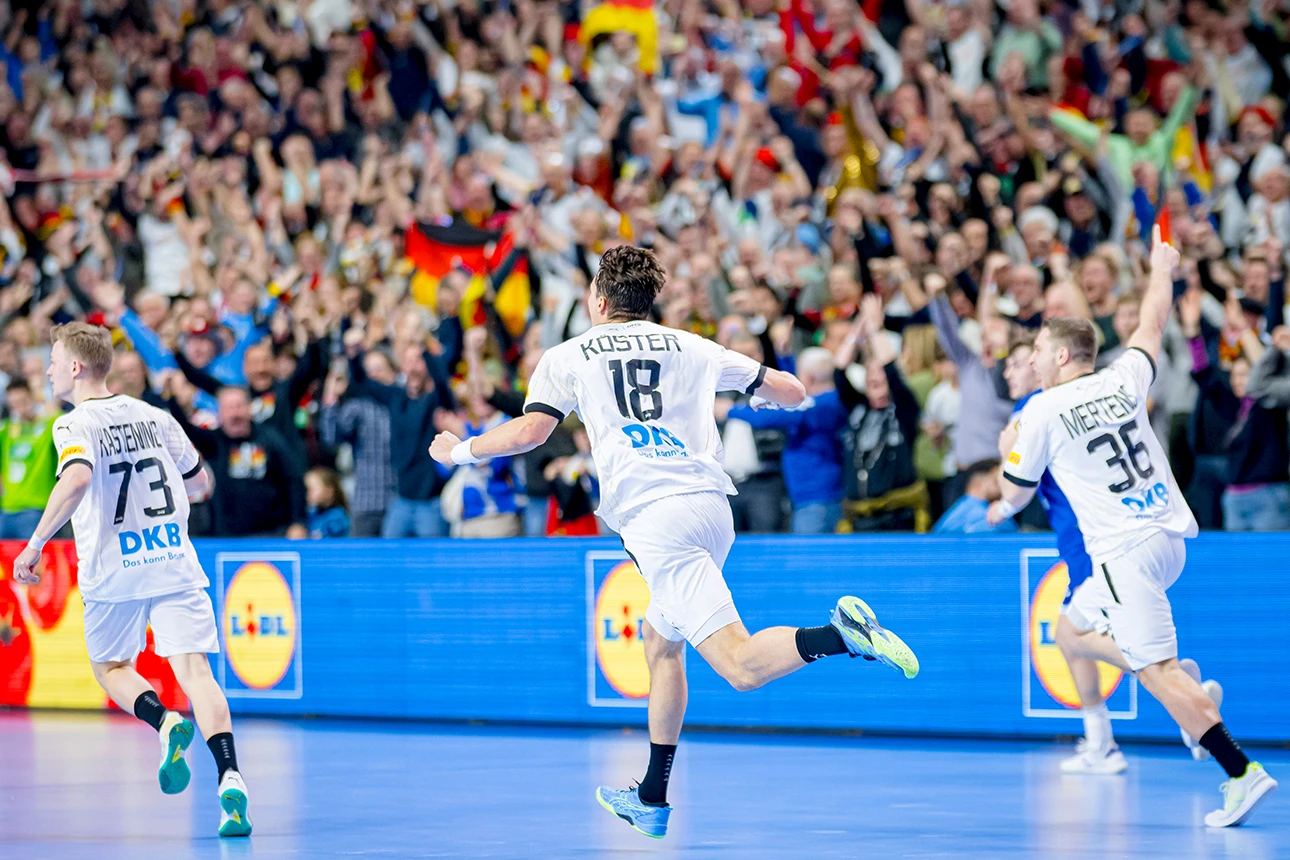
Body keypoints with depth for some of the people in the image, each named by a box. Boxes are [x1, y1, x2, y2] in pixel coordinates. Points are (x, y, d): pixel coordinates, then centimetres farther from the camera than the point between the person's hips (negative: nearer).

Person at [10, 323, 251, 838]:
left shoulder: (75, 426, -7)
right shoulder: (154, 417, 11)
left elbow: (77, 478, -28)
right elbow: (198, 481, 22)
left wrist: (35, 545, -24)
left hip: (113, 570, -3)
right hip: (175, 563, 3)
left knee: (110, 668, 18)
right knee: (194, 669, -3)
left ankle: (166, 723, -11)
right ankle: (229, 777, -22)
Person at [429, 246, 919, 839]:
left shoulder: (568, 357, 12)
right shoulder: (690, 348, 21)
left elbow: (528, 433, 0)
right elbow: (793, 393, 23)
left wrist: (456, 452, 18)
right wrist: (765, 393, 48)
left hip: (654, 518, -6)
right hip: (711, 506, 6)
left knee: (742, 667, -15)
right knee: (660, 645, 24)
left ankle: (839, 634, -42)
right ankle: (652, 801, 27)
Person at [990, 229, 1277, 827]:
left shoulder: (1042, 412, -5)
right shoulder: (1124, 381, 8)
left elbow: (1018, 492, 7)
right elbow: (1152, 327, 28)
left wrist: (1002, 508, 31)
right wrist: (1161, 271, 45)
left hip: (1125, 550, -8)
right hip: (1170, 537, 8)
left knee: (1157, 672, -11)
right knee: (1075, 631, 21)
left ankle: (1242, 772, -20)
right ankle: (1190, 688, 11)